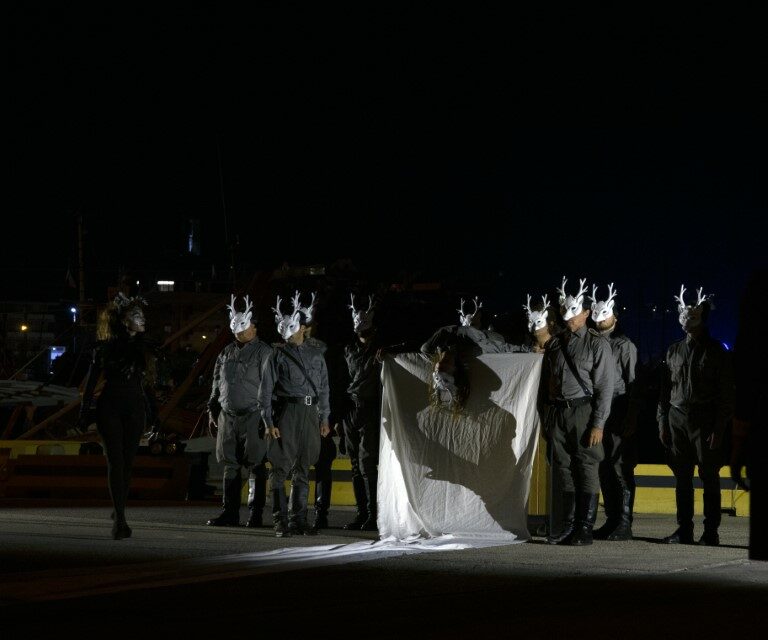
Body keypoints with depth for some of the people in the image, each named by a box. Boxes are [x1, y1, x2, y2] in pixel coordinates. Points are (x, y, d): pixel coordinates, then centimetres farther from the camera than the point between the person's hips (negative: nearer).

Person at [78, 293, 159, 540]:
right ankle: (120, 518, -18)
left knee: (127, 463, 3)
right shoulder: (106, 346, -1)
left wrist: (153, 413, 13)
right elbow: (91, 380, 2)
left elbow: (149, 383, 15)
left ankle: (119, 514, 18)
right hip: (110, 408, -3)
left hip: (135, 410, 3)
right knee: (116, 461, -12)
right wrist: (84, 412, -1)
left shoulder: (145, 348, 9)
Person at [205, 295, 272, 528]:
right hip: (228, 416, 6)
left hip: (253, 417, -6)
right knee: (230, 466, 7)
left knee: (255, 467, -1)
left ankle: (255, 515, 2)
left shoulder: (263, 352, -3)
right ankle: (229, 513, 11)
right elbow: (217, 384, 21)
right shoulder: (227, 353, 16)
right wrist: (213, 411, 16)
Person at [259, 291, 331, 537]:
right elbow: (266, 390, -3)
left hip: (309, 414, 4)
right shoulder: (278, 355, 0)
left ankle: (298, 519, 15)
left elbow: (323, 388, 17)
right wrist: (269, 422, -10)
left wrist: (324, 419, 12)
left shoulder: (315, 355, 12)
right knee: (280, 468, -4)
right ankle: (281, 521, -2)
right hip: (286, 413, -4)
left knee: (303, 470, 9)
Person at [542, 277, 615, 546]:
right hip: (557, 412, 5)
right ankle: (569, 525, 12)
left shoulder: (597, 344, -1)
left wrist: (598, 424, -13)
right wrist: (546, 420, 12)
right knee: (564, 470, 6)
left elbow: (604, 387, -6)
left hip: (583, 411, -5)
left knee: (586, 470, -5)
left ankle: (585, 529, -2)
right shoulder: (554, 344, 15)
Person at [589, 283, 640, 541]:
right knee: (604, 470, 8)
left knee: (621, 469, -6)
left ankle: (624, 524, -4)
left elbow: (633, 385, -6)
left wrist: (631, 420, -13)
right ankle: (612, 521, 14)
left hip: (618, 415, -6)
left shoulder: (624, 346, -2)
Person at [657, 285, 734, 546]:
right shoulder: (674, 351, 12)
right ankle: (684, 531, 10)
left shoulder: (716, 353, -1)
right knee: (682, 478, 5)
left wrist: (719, 429, -10)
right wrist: (662, 422, 8)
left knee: (709, 477, -2)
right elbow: (664, 390, 15)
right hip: (677, 419, 4)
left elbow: (726, 396, -3)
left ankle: (711, 532, 1)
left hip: (704, 421, -4)